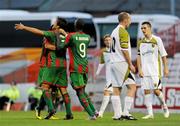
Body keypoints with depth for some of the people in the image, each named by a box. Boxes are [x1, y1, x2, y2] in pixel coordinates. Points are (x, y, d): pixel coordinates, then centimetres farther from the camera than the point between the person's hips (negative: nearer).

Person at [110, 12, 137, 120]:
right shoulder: (123, 32, -12)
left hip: (114, 63, 9)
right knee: (132, 87, -6)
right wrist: (131, 64, -12)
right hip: (122, 63, -9)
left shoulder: (114, 31, 17)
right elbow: (124, 50, -18)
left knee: (116, 89, 6)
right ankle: (126, 113, -12)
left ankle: (117, 114, 3)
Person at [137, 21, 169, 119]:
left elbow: (163, 55, 0)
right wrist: (139, 69, 1)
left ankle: (164, 106, 15)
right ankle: (150, 113, 2)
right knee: (146, 91, -1)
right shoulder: (140, 42, 9)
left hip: (155, 70, -4)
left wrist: (166, 68, -3)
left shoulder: (157, 40, -2)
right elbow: (139, 57, 10)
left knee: (156, 90, -11)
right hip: (145, 71, 4)